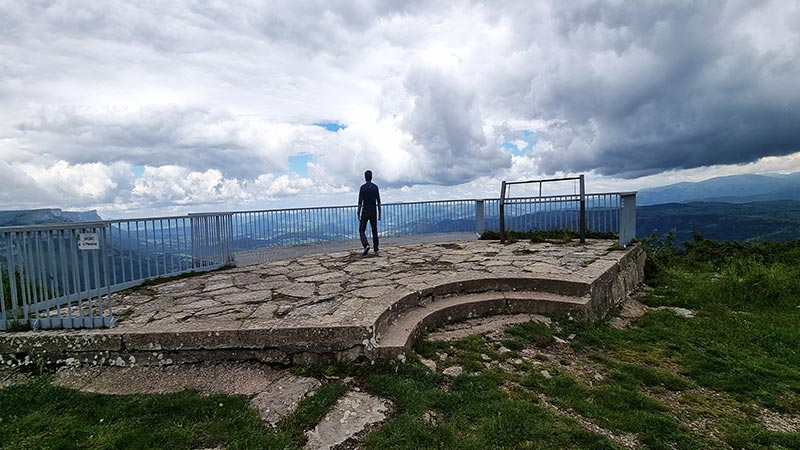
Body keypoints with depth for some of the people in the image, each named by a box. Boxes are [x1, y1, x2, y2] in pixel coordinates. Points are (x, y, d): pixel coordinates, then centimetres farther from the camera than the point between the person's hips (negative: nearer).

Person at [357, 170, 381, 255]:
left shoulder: (363, 187, -6)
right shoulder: (375, 187, 3)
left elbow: (360, 202, -9)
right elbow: (378, 202, 2)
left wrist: (358, 214, -4)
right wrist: (379, 214, 7)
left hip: (365, 212, -3)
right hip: (373, 212, 3)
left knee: (362, 231, 5)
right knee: (374, 231, 12)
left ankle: (366, 245, -16)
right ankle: (376, 249, 14)